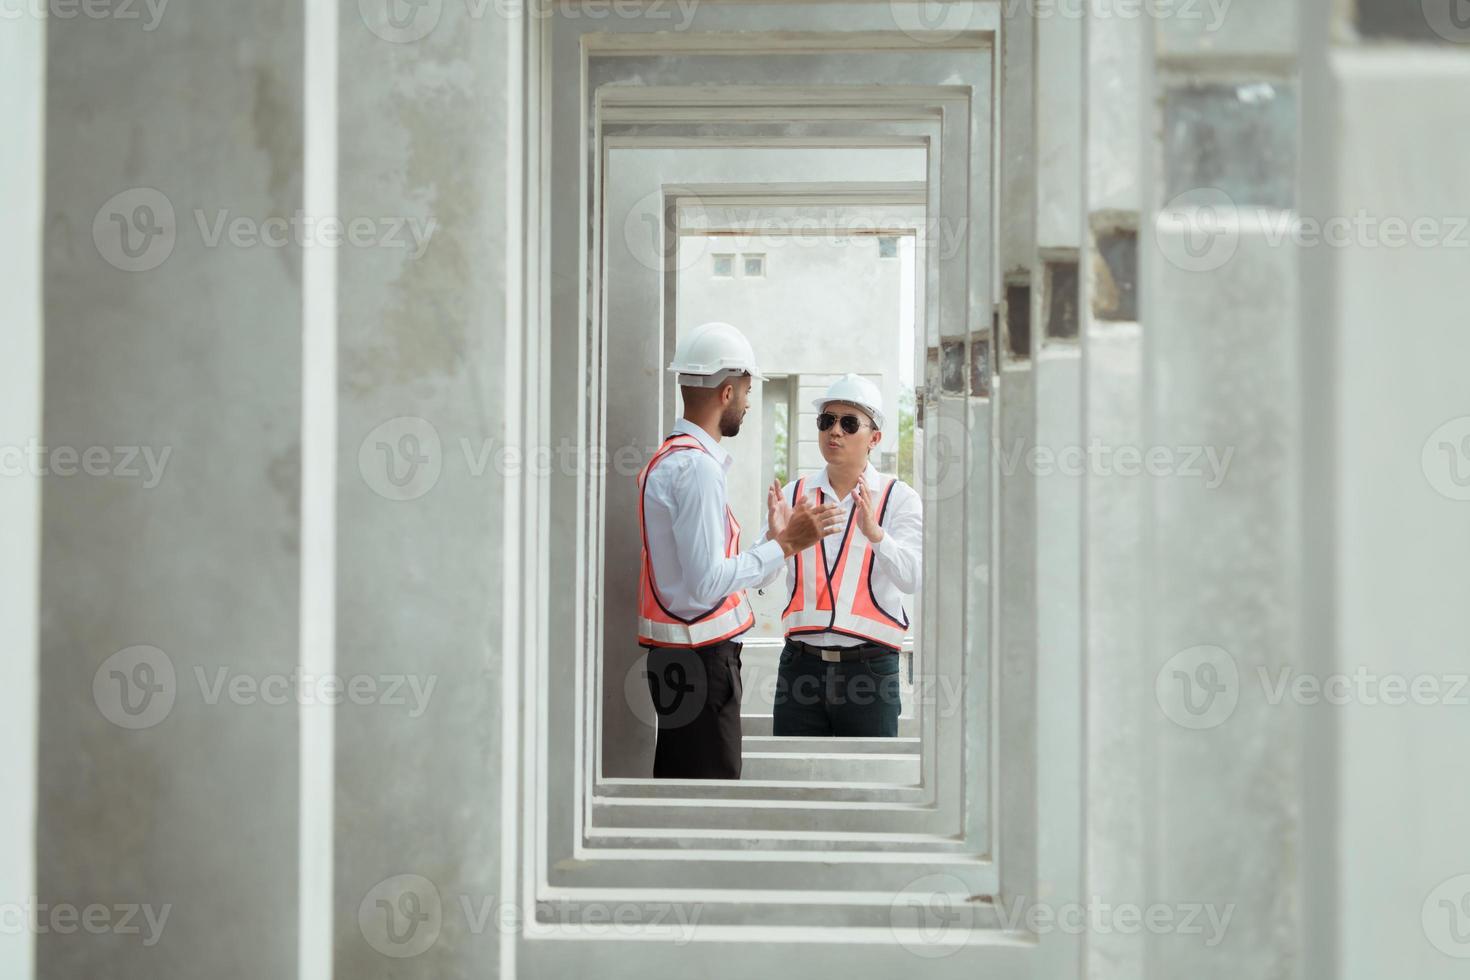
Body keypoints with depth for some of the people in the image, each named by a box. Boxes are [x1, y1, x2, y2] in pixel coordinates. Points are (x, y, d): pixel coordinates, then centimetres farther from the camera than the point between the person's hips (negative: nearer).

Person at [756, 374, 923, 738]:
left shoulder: (899, 498, 2)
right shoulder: (794, 495, 10)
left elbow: (911, 578, -13)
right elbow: (758, 579, 1)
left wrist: (874, 532, -30)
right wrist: (775, 537, -20)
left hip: (870, 669, -2)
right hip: (801, 665, 2)